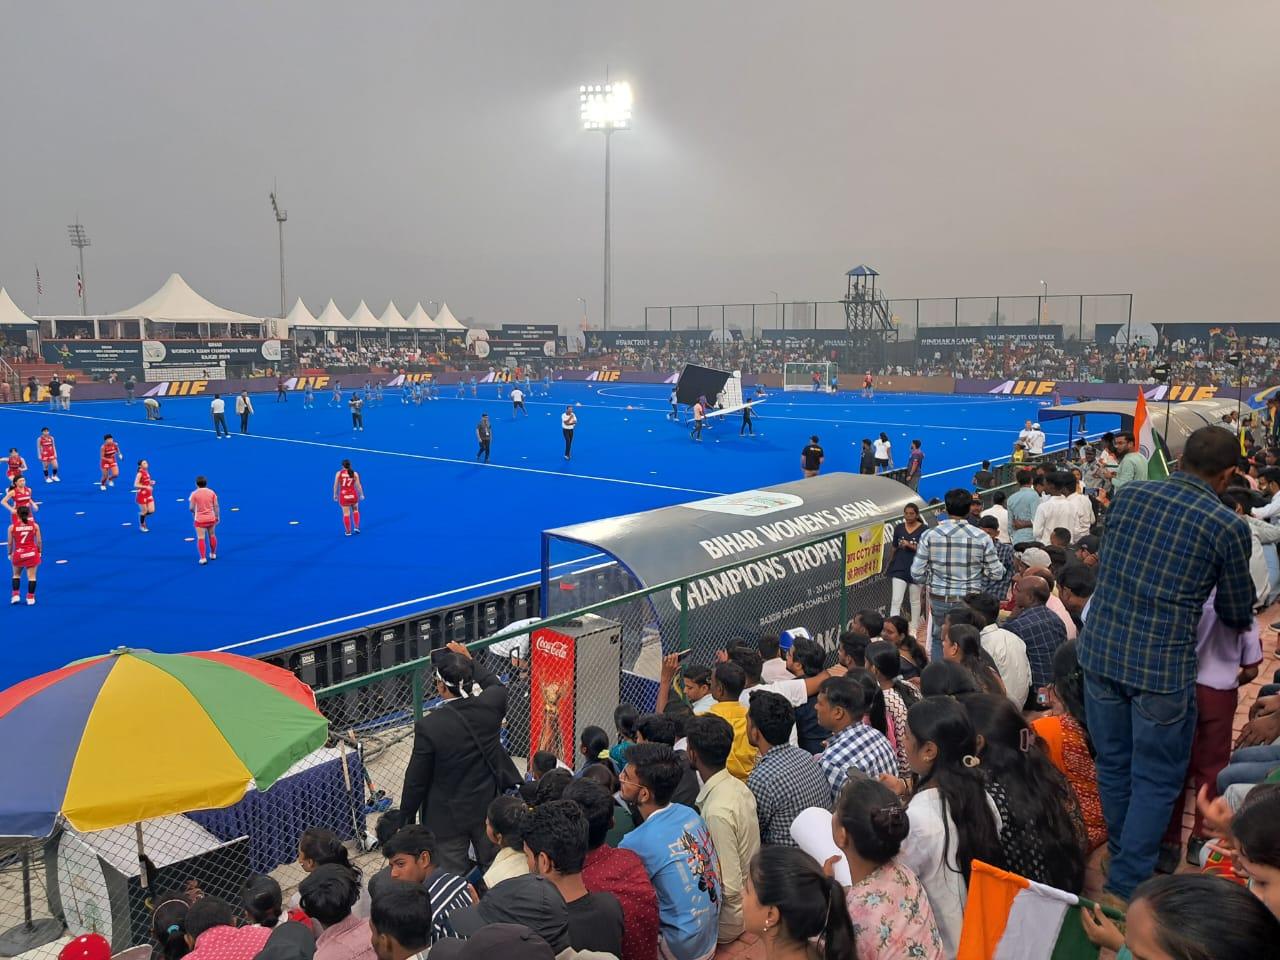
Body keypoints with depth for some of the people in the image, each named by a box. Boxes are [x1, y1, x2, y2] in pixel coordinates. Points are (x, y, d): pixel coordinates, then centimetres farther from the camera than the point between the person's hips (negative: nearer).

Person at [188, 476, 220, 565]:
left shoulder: (194, 493, -10)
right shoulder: (212, 492, -1)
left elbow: (191, 508, -11)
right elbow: (216, 506, 0)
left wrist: (194, 512, 11)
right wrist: (217, 516, 9)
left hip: (200, 519, -4)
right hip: (211, 518, 4)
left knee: (201, 538, -3)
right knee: (212, 536, 19)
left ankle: (203, 558, -8)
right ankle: (213, 554, 33)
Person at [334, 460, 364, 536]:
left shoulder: (338, 473, -3)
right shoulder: (355, 474, -2)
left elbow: (335, 485, -1)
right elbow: (358, 485, -2)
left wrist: (335, 495, 10)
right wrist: (361, 494, 8)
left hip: (343, 495, -1)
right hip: (353, 495, 1)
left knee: (346, 514, 4)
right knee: (355, 510, 24)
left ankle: (348, 531, 12)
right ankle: (356, 527, 18)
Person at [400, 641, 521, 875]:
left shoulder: (429, 727, -27)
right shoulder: (491, 705, -18)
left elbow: (416, 781, -15)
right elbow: (497, 686, 11)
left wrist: (406, 820, 0)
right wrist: (469, 661, 10)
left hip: (448, 818, -4)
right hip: (489, 809, 4)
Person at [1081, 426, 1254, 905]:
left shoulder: (1128, 494, 2)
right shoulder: (1228, 526, -9)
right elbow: (1237, 615, 4)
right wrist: (1238, 617, 26)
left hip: (1100, 650, 5)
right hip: (1162, 667, -5)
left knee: (1112, 763, 20)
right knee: (1156, 780, 12)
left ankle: (1123, 856, 41)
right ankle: (1127, 886, 17)